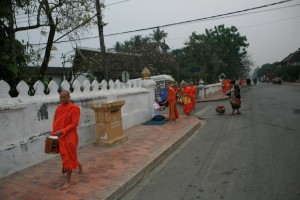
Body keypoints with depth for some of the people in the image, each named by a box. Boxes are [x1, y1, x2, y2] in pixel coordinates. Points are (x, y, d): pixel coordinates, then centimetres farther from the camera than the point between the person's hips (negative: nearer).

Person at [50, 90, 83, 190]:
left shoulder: (74, 108, -13)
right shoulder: (59, 107, 7)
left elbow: (74, 124, -17)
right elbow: (56, 121, 14)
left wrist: (62, 131, -24)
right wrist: (54, 132, 2)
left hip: (69, 137, -7)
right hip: (59, 136, 7)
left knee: (68, 157, 0)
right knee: (65, 155, 20)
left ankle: (68, 181, 13)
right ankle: (78, 165, 47)